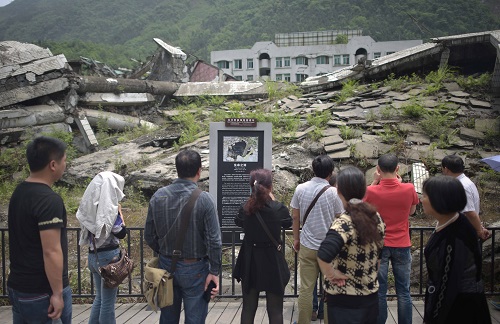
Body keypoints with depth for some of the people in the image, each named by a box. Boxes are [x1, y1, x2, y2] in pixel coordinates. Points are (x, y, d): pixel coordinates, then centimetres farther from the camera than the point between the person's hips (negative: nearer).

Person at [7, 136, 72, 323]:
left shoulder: (18, 192, 6)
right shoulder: (49, 200, -21)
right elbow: (51, 252, -24)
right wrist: (57, 293, -19)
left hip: (17, 287, 8)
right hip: (42, 293, -8)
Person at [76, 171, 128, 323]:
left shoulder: (90, 205, 4)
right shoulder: (109, 207, -16)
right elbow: (121, 233, -12)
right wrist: (119, 212, -2)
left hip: (93, 255, 8)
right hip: (108, 255, -7)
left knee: (100, 297, 21)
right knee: (108, 301, 4)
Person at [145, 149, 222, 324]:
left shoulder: (158, 196, -5)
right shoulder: (204, 199, -17)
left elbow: (149, 236, 2)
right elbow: (214, 241, -17)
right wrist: (214, 271, -7)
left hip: (166, 266, 5)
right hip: (194, 270, -4)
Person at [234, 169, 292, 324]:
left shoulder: (245, 208, -6)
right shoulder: (278, 208, -15)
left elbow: (238, 221, 17)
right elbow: (288, 223, 7)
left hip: (250, 261, 3)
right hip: (272, 261, -3)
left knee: (248, 307, 16)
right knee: (275, 309, 9)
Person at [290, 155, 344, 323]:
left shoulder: (300, 189, -4)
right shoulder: (333, 192, -11)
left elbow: (295, 217, 3)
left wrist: (296, 239, 15)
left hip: (307, 245, 2)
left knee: (306, 288, 9)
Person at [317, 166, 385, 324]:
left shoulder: (344, 223, -23)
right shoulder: (376, 218, -2)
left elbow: (324, 254, -38)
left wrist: (331, 274, -21)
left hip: (344, 302, -6)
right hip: (371, 297, 6)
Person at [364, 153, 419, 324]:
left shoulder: (371, 191, -13)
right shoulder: (409, 189, -10)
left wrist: (374, 182, 4)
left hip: (379, 245, -1)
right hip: (402, 246, 1)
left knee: (379, 291, 8)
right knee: (403, 291, 12)